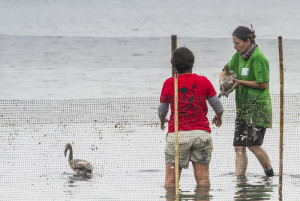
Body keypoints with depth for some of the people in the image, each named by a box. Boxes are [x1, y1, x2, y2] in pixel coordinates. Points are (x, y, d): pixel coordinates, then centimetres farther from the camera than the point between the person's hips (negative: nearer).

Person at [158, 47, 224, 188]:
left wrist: (163, 121, 33)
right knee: (203, 179, 3)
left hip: (177, 134, -1)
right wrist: (218, 117, 33)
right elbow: (218, 107, 10)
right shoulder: (203, 81, 2)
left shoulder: (169, 83, -1)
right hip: (201, 133, 1)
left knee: (171, 179, 1)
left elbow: (162, 111, 10)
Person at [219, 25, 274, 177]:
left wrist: (240, 82, -16)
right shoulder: (238, 56, 10)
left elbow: (263, 84, -17)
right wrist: (223, 80, -5)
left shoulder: (258, 58, -15)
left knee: (253, 144, -11)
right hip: (243, 107, 8)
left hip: (258, 107, -8)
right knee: (239, 146, 0)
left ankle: (270, 174, 8)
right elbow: (225, 72, 19)